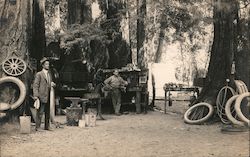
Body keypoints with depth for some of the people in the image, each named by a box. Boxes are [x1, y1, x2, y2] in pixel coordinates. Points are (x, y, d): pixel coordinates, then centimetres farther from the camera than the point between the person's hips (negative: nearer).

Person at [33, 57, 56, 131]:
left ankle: (47, 126, 19)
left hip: (48, 97, 7)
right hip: (42, 96, -7)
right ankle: (37, 127, -2)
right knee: (40, 112, -7)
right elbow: (35, 85, -8)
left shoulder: (49, 74, 19)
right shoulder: (39, 74, -3)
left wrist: (53, 84, 4)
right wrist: (35, 95, -17)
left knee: (48, 112, 11)